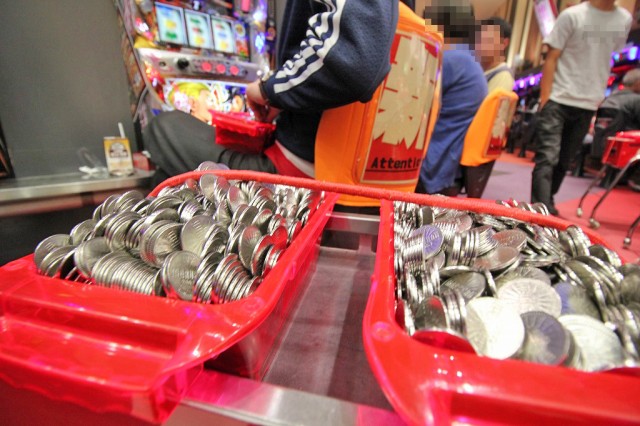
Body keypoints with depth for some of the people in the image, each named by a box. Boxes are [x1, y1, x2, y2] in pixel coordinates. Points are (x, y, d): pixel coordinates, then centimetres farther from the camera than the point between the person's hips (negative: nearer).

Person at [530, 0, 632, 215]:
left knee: (564, 161, 8)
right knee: (547, 157, -15)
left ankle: (545, 205, 20)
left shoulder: (625, 20, 11)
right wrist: (545, 100, -13)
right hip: (559, 100, -5)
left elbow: (609, 61, 19)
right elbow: (551, 59, -5)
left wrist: (599, 96, 12)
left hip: (588, 104, 5)